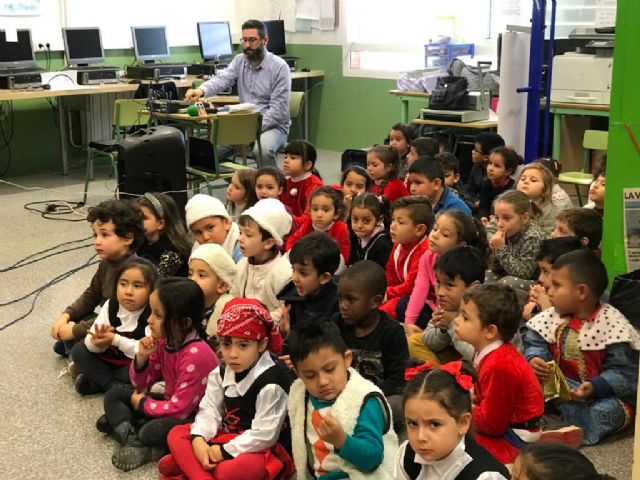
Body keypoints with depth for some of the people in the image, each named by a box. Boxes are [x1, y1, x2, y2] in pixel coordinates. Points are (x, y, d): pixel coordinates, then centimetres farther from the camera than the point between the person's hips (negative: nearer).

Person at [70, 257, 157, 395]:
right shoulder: (110, 306, -8)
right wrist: (99, 341, -33)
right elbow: (91, 344, -9)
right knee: (78, 350, -4)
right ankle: (114, 386, -18)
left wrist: (116, 340, -32)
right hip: (110, 360, 5)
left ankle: (96, 381, -12)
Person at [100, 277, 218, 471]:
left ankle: (120, 420, -5)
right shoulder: (163, 341, -5)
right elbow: (141, 385, 5)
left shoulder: (196, 355, -30)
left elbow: (181, 409, -27)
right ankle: (132, 440, -16)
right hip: (172, 403, 9)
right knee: (114, 395, 4)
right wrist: (141, 358, -16)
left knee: (152, 432, -35)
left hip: (193, 415, -9)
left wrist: (142, 404, -13)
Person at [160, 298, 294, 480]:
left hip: (262, 449, -8)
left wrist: (225, 451, -20)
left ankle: (186, 463, -14)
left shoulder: (270, 383, -22)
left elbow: (264, 435, -23)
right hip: (227, 437, 8)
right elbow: (209, 410, 0)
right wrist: (198, 439, -19)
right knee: (176, 434, -4)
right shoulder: (221, 373, 3)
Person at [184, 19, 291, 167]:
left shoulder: (279, 66, -10)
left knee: (262, 150, -35)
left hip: (272, 125, -5)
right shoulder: (239, 61, 5)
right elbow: (222, 78, -15)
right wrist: (201, 90, -37)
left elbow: (278, 109, -15)